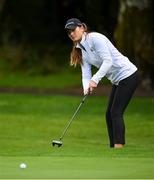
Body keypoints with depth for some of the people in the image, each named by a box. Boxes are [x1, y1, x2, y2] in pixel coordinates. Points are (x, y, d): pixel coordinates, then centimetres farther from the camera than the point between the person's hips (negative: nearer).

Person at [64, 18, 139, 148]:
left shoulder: (95, 38, -15)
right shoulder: (81, 51, 11)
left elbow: (108, 61, -23)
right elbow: (86, 75, 4)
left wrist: (95, 79, -30)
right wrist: (87, 88, -17)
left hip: (128, 75, -10)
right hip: (117, 81, 10)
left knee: (116, 113, -14)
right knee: (109, 114, 7)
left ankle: (119, 146, -17)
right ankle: (113, 147, 10)